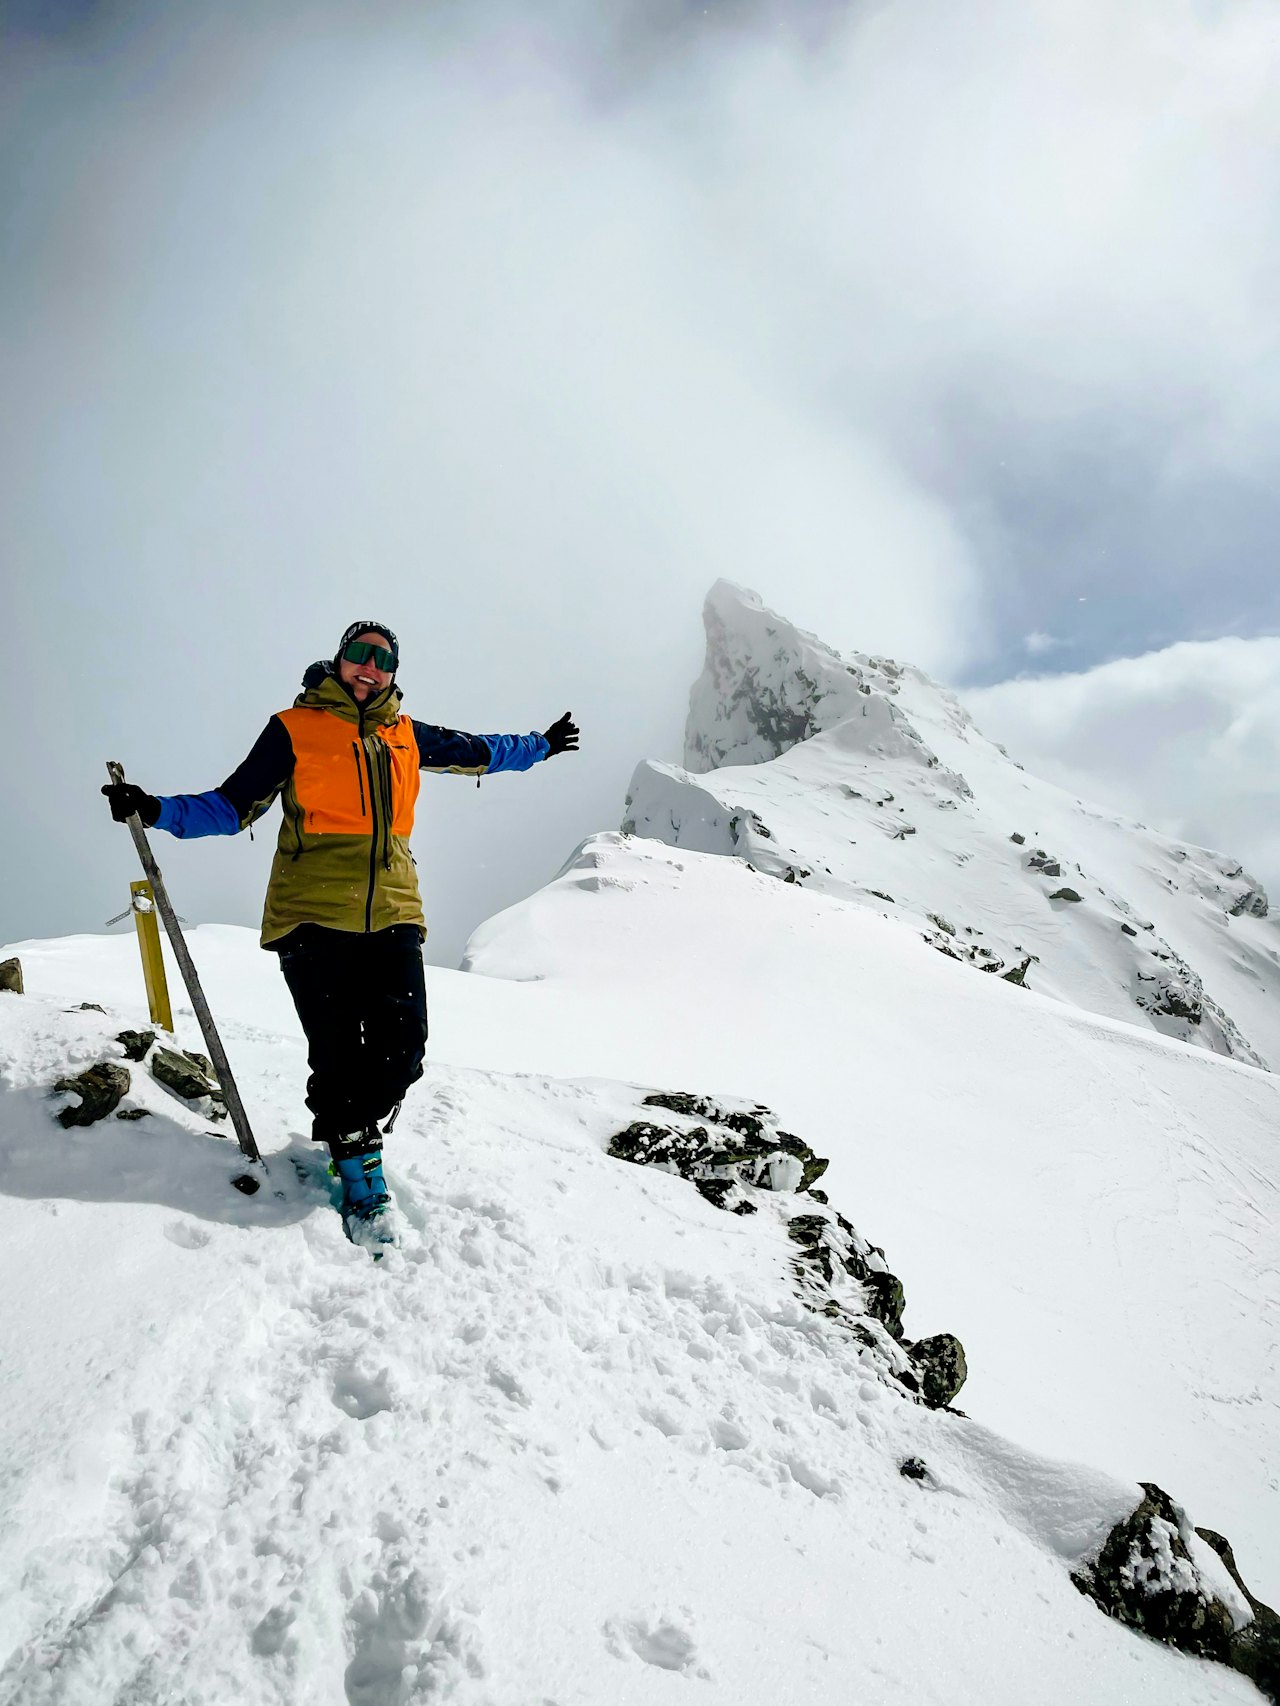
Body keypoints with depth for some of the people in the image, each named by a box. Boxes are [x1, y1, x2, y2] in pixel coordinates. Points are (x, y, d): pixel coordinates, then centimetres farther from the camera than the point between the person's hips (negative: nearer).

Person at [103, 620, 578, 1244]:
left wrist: (540, 746, 40)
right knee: (337, 1052, -4)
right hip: (315, 916, -3)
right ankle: (359, 1168, 17)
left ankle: (352, 1127, 23)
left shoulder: (407, 736, 16)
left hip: (391, 913, 3)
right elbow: (233, 806, 5)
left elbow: (476, 752, 32)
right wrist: (157, 810, -8)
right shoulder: (295, 728, 5)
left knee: (402, 1044, -5)